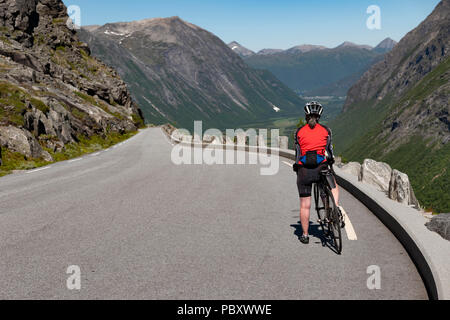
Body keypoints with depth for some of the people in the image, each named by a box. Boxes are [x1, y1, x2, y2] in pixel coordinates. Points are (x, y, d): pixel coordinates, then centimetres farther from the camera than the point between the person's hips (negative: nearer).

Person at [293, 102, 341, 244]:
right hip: (321, 168, 0)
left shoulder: (299, 131, 4)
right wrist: (331, 161, 30)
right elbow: (330, 150, 12)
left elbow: (297, 152, 9)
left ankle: (305, 235, 17)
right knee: (334, 186, 32)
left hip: (303, 170, 0)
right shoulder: (326, 130, 4)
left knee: (304, 205, 10)